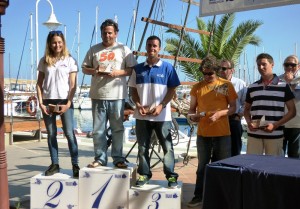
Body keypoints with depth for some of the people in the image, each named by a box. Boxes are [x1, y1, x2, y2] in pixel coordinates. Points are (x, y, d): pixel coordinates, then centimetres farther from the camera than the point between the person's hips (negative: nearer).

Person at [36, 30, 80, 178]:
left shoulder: (70, 60, 2)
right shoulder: (44, 61, 8)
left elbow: (73, 85, -1)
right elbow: (39, 84, 8)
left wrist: (68, 103, -11)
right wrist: (41, 103, -3)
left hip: (64, 101, -2)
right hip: (48, 101, 3)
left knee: (69, 133, -6)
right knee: (51, 134, 7)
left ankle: (75, 165, -1)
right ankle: (54, 164, 16)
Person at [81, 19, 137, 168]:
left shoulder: (124, 49, 6)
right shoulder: (94, 49, 12)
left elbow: (132, 70, 2)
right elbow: (84, 68, 13)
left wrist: (118, 72, -15)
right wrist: (95, 71, -8)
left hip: (117, 96, -2)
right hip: (97, 95, 2)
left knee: (117, 129, 4)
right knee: (98, 130, 6)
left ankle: (118, 158, 13)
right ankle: (100, 158, 16)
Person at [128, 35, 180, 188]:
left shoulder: (167, 67, 0)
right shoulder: (138, 68, 9)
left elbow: (172, 90, 0)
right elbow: (133, 90, 11)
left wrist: (161, 106, -12)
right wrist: (138, 105, -6)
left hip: (162, 115, -3)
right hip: (142, 115, 3)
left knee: (167, 147, 1)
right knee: (142, 147, 8)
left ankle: (171, 176, 10)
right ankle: (144, 174, 20)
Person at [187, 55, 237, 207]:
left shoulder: (226, 85, 0)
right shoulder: (197, 87, 5)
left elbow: (233, 108, 2)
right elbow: (192, 108, 10)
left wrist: (220, 113, -16)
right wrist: (192, 116, -13)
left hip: (222, 133, -1)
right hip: (203, 133, 1)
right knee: (202, 166, 10)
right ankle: (198, 196, 18)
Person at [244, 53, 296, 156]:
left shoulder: (284, 86, 3)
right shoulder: (252, 87, 12)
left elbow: (292, 111, 3)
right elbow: (246, 110, 20)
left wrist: (275, 125, -9)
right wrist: (249, 123, -2)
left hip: (275, 135, -2)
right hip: (254, 134, 2)